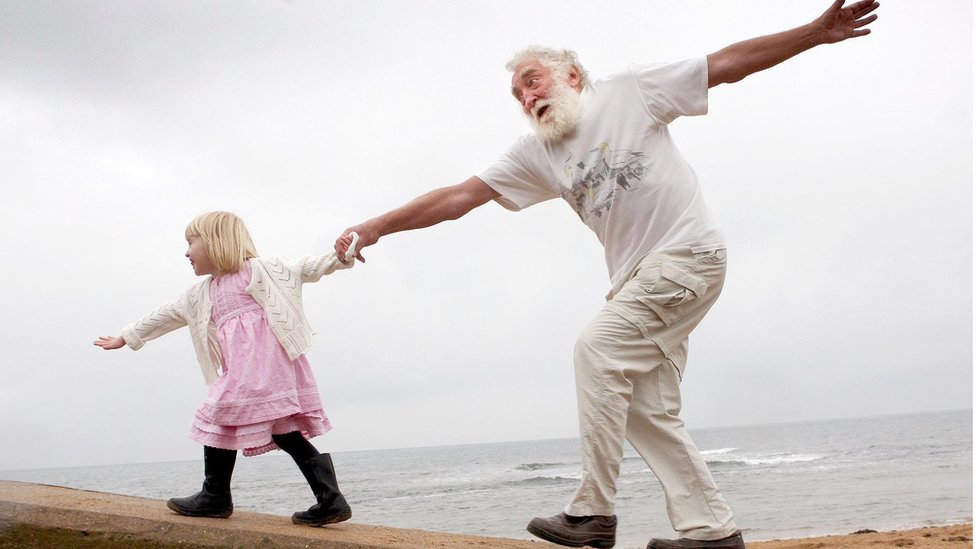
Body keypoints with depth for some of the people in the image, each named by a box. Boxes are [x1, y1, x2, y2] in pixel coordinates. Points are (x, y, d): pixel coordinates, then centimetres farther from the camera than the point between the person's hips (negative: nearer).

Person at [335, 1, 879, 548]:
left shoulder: (629, 90, -1)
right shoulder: (537, 154, 10)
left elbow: (728, 63, -2)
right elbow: (459, 197, 7)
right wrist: (377, 227, 0)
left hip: (689, 254, -7)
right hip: (636, 276, 7)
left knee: (599, 348, -19)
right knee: (647, 410, 2)